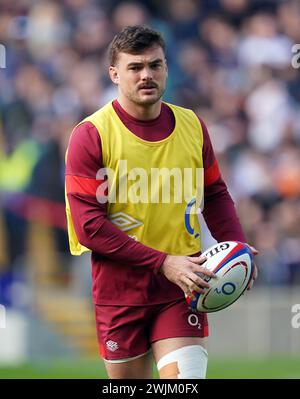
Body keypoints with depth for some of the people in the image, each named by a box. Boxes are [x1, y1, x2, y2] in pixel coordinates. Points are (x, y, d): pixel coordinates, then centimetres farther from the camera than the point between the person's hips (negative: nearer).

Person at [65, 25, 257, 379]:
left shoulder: (192, 126, 4)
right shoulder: (91, 134, -8)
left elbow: (215, 195, 17)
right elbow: (88, 226, -13)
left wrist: (236, 248, -2)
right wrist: (163, 263, -19)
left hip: (183, 288, 2)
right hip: (119, 292, -2)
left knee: (187, 377, -15)